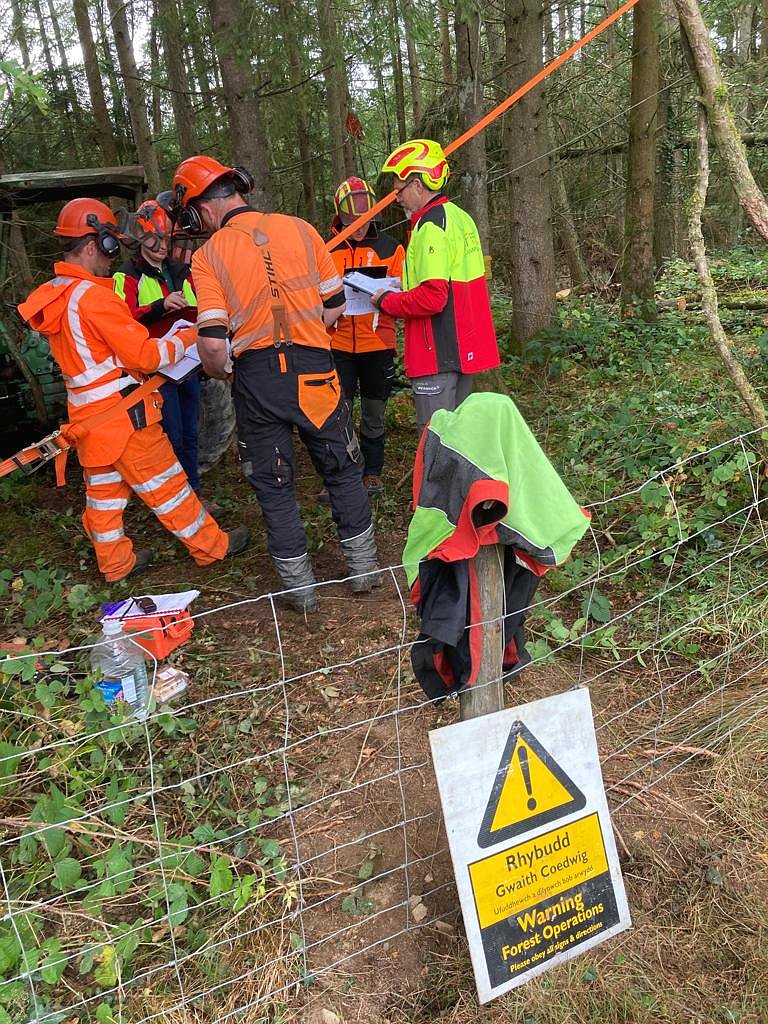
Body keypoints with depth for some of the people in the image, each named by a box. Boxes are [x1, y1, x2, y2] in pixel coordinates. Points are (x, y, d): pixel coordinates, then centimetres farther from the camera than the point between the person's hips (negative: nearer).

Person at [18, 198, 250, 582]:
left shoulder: (55, 295, 8)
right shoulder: (93, 295, -20)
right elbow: (144, 354, -19)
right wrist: (185, 341, -5)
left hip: (87, 412, 9)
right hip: (120, 410, -9)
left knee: (103, 487, 16)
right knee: (164, 482, 2)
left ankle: (114, 562, 28)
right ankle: (211, 546, 15)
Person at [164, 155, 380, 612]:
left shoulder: (208, 255, -5)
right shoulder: (300, 230, 2)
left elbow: (212, 343, -13)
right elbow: (335, 306, 5)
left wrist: (224, 371, 8)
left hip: (254, 377, -1)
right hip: (313, 369, 2)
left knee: (274, 486, 13)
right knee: (343, 470, 17)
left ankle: (300, 587, 20)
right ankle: (364, 567, 27)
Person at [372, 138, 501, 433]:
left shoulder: (430, 225, -16)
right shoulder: (460, 217, 14)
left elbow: (432, 297, -24)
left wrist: (386, 301, -8)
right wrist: (400, 292, 13)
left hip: (437, 353, -10)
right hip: (465, 349, 10)